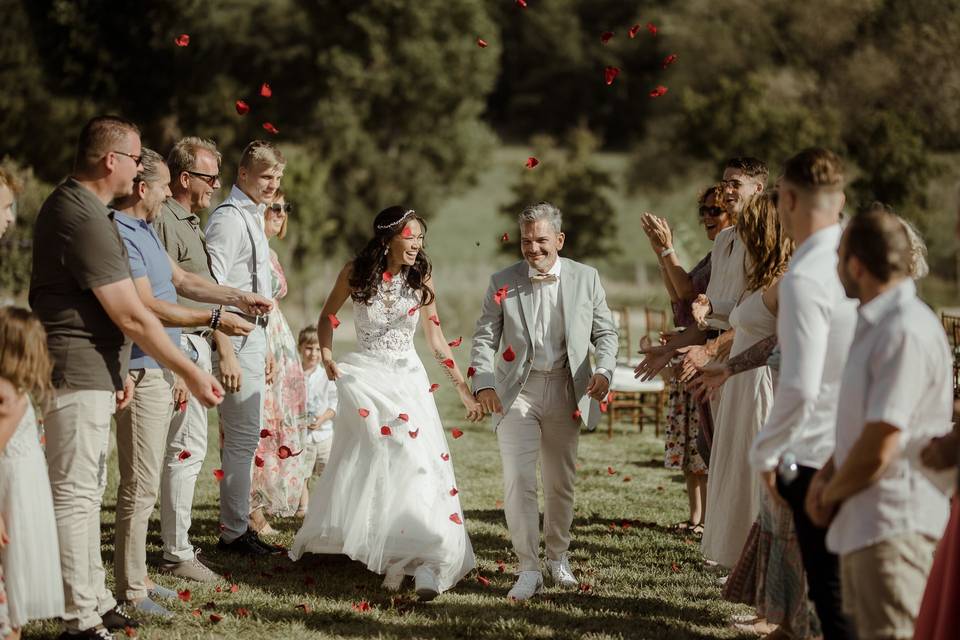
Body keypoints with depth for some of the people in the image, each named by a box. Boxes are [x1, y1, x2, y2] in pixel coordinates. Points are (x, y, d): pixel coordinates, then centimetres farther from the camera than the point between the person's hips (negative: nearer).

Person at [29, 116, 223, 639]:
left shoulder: (68, 203, 14)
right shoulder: (85, 217, -20)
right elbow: (132, 317, -21)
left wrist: (116, 369, 21)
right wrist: (191, 374, -14)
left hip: (89, 373, 11)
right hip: (77, 375, -11)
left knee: (87, 491, 17)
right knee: (75, 493, -6)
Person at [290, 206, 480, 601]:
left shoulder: (421, 280, 0)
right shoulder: (356, 273, -3)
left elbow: (436, 338, 7)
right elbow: (328, 316, 13)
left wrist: (463, 389, 5)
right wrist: (327, 354, -4)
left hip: (408, 379, 1)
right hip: (365, 376, -1)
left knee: (418, 462, -12)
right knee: (367, 465, -5)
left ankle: (424, 562, -16)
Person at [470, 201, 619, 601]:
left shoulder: (585, 278, 2)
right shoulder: (502, 282, 1)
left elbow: (605, 332, 6)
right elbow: (485, 337, 0)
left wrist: (603, 370, -13)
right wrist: (483, 383, -16)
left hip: (565, 391, 1)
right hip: (517, 392, -1)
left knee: (561, 483, 13)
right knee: (518, 481, -12)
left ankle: (558, 556, 33)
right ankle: (528, 569, -6)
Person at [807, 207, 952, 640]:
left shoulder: (907, 332, -20)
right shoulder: (875, 325, 14)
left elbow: (878, 450, -23)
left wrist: (830, 493, -7)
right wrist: (825, 476, 6)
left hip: (894, 529, -11)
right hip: (863, 524, 11)